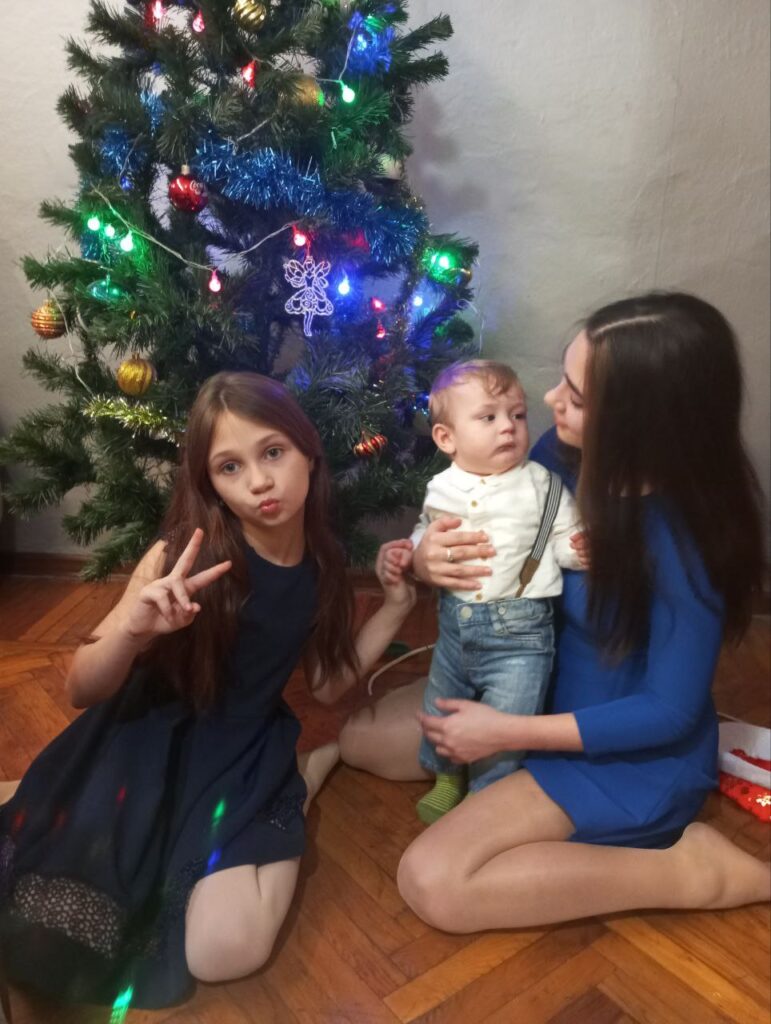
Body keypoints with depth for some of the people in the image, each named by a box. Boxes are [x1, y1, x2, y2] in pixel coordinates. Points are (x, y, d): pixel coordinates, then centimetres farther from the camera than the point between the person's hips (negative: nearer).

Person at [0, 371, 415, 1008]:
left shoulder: (323, 564, -5)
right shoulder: (185, 558, -18)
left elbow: (327, 684, 6)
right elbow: (81, 690, -12)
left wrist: (396, 604, -4)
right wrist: (130, 630, -35)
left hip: (251, 751, 2)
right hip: (155, 739, -2)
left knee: (226, 953, -15)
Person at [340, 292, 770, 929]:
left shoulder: (684, 539, -31)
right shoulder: (568, 453, -14)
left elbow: (670, 711, -23)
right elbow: (490, 527, 0)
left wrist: (508, 733, -22)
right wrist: (427, 558, -23)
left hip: (636, 753, -6)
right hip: (539, 685, 7)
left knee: (432, 884, -17)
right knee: (362, 739, 8)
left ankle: (693, 867, -5)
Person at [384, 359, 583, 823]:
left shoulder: (541, 485, -10)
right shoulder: (442, 490, 1)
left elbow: (565, 540, -6)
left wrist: (582, 547, -27)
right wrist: (407, 555, -2)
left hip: (520, 632, -4)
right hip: (456, 623, 5)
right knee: (438, 714, 22)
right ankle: (448, 779, 51)